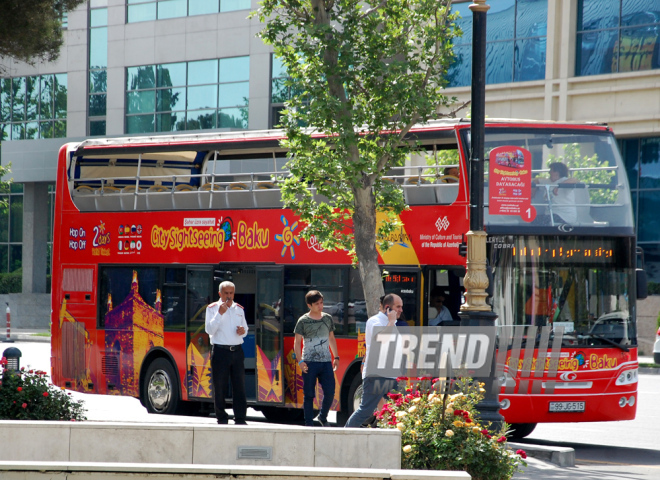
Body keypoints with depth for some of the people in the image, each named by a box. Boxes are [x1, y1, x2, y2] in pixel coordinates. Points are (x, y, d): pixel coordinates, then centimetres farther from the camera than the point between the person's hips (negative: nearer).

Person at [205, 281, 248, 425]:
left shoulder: (239, 309, 15)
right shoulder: (212, 308, 2)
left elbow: (245, 330, 24)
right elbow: (209, 330, -8)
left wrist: (243, 331, 0)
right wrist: (220, 314, -16)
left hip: (237, 351, 4)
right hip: (220, 352, -4)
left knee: (239, 386, 0)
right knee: (219, 387, 0)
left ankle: (240, 419, 2)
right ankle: (222, 419, 6)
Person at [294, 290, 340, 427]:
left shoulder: (327, 318, 11)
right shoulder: (303, 321, -1)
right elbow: (297, 342, 0)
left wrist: (336, 357, 15)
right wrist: (300, 361, -11)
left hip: (326, 361, 3)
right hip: (309, 362, -3)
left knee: (330, 392, -2)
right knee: (309, 395, -1)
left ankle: (323, 417, 21)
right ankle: (309, 423, 7)